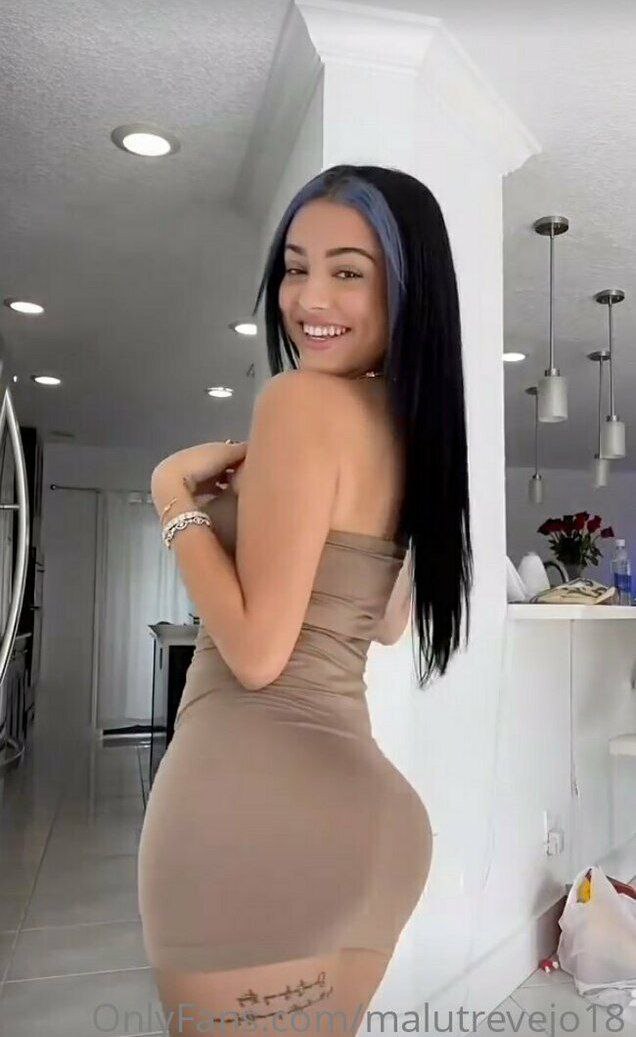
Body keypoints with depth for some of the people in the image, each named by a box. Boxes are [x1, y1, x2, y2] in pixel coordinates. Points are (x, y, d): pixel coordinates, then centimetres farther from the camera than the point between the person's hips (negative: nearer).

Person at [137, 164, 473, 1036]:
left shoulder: (303, 399, -13)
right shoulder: (414, 423, 11)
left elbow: (256, 652, -18)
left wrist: (175, 492, -7)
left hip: (252, 801, -9)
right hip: (368, 806, 9)